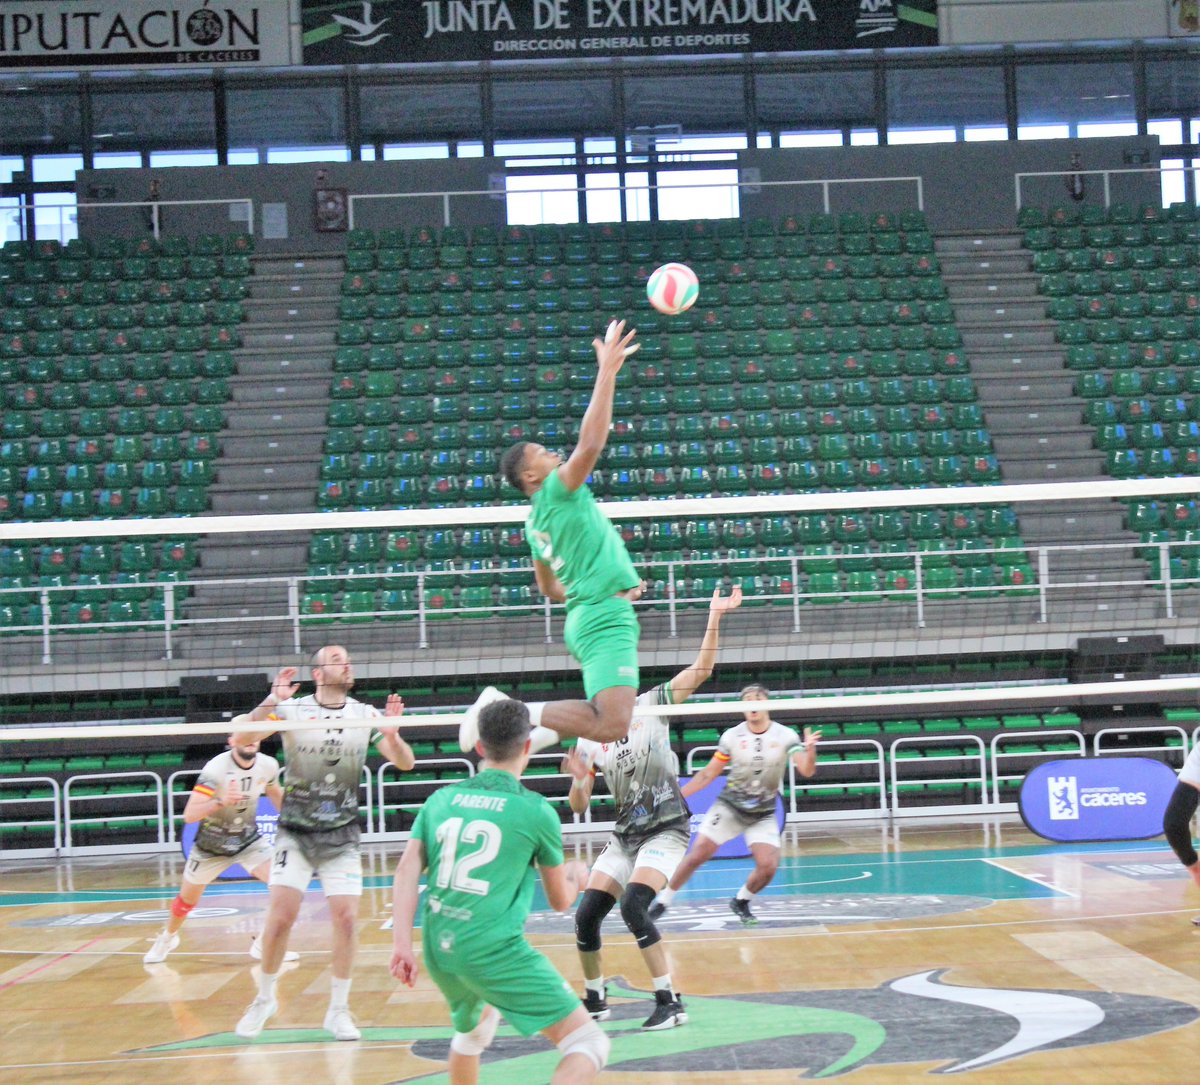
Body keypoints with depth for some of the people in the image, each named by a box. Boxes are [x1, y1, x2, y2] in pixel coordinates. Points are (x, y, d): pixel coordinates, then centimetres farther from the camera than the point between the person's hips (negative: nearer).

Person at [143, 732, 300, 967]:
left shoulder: (268, 765, -14)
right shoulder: (216, 769, -28)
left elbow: (276, 794, 12)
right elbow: (189, 815, -34)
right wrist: (220, 801, -49)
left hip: (249, 839, 3)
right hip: (211, 844, -3)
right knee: (187, 899, 14)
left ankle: (264, 945, -3)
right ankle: (167, 937, 46)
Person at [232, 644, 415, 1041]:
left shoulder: (366, 715, 2)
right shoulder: (292, 709, -5)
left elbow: (405, 763, -1)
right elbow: (241, 739, -14)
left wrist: (392, 735, -22)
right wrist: (270, 702, -29)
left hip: (341, 836, 2)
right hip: (295, 832, -2)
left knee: (346, 918, -7)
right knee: (281, 915, -10)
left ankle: (338, 1009, 8)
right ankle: (265, 998, 12)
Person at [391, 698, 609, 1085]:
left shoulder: (441, 799, 11)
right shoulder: (535, 810, 0)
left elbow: (407, 871, 1)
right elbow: (560, 900, 11)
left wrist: (402, 944, -2)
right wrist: (577, 876, 32)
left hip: (438, 949, 6)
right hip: (494, 950, -6)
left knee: (474, 1024, 36)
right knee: (589, 1045, -5)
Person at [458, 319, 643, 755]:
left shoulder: (536, 522, 21)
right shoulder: (555, 492, -5)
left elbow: (548, 586, 31)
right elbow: (590, 443, -20)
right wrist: (607, 371, -18)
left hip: (587, 617, 11)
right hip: (605, 618, -11)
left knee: (609, 718, 14)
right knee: (612, 725, -22)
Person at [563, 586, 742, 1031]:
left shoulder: (652, 705, -4)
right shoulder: (589, 739, 3)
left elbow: (701, 669, -11)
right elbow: (578, 806, 4)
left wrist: (714, 618, -22)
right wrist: (580, 777, -18)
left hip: (666, 830, -5)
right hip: (625, 834, 5)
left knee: (633, 905, -24)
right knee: (586, 915, -2)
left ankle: (670, 1002, -18)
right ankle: (595, 999, 20)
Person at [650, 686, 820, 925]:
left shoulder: (785, 735, -9)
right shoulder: (732, 736, -6)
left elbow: (806, 771, -20)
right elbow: (708, 774, 3)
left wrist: (810, 751, -42)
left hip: (763, 814, 0)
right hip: (729, 806, 0)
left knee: (768, 866, -16)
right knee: (696, 856, -9)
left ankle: (741, 901, 12)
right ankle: (662, 902, 7)